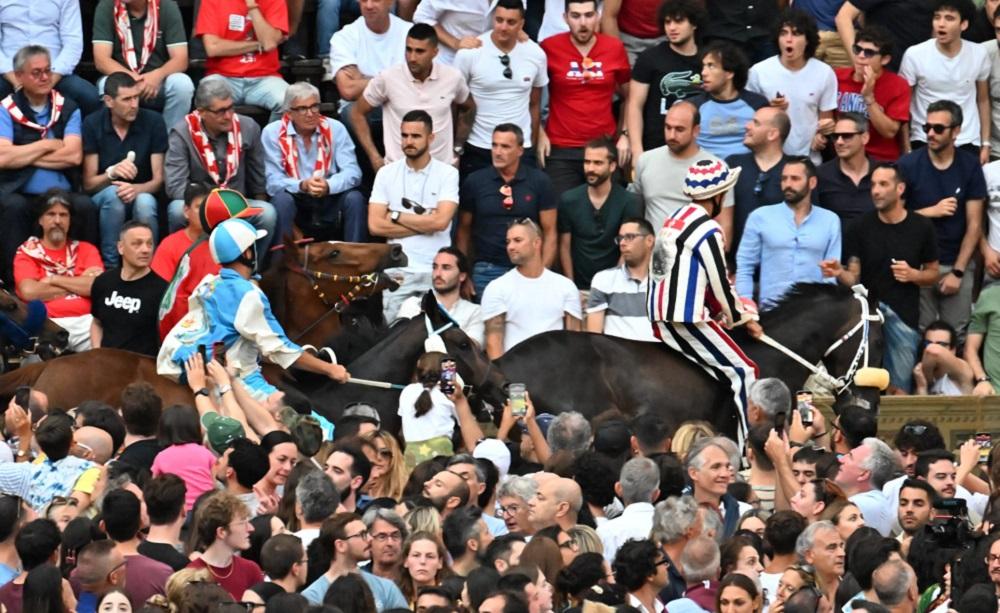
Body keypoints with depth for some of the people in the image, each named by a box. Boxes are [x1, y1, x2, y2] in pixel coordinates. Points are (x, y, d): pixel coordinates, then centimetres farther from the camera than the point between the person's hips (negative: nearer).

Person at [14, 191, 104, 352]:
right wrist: (80, 284, 3)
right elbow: (29, 292, -5)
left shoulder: (86, 250, 19)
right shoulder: (28, 253, 12)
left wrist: (53, 280, 1)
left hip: (85, 321, 2)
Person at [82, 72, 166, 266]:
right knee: (113, 193, -35)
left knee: (145, 201, -35)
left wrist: (136, 189, -29)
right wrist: (111, 173, -30)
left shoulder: (153, 121, -7)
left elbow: (158, 180, -7)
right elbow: (88, 183, -7)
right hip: (103, 198, 0)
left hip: (140, 194, 0)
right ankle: (110, 266, -25)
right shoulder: (92, 125, -8)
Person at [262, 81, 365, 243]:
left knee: (354, 198, -25)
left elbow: (352, 172, -9)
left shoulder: (335, 129, -1)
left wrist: (328, 186, -30)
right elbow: (274, 183, -11)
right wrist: (302, 185, -32)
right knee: (282, 199, -32)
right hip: (295, 202, -1)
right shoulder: (273, 133, -5)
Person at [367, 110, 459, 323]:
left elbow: (441, 221, -13)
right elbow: (375, 225, -3)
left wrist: (396, 216, -5)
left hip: (437, 271, -1)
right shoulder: (387, 173, 6)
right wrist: (424, 222, -6)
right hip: (398, 270, 1)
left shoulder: (448, 174, 0)